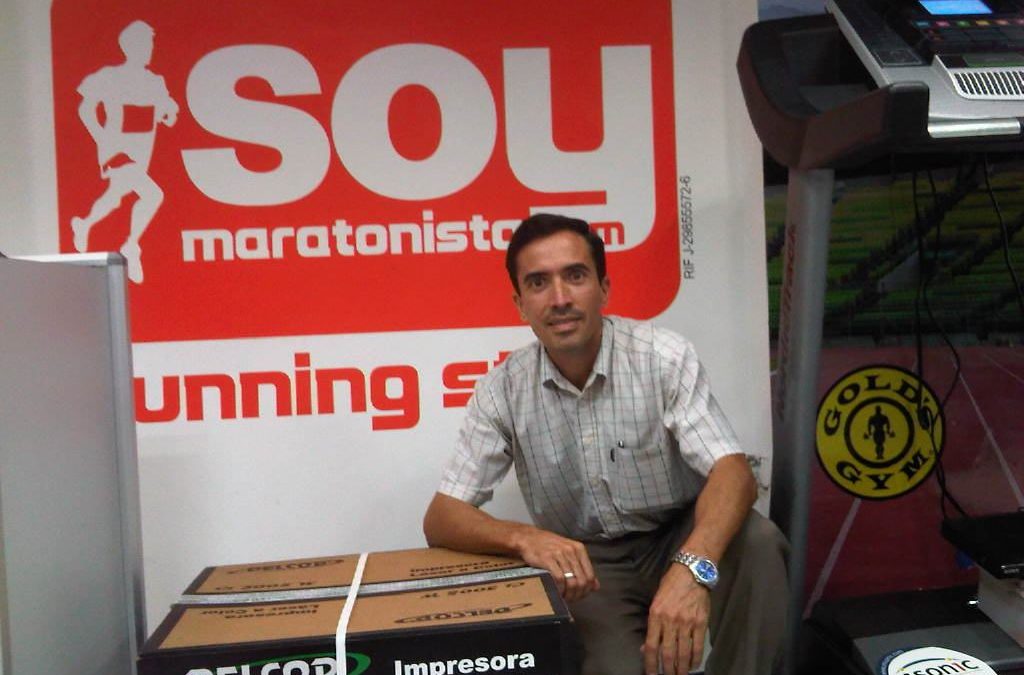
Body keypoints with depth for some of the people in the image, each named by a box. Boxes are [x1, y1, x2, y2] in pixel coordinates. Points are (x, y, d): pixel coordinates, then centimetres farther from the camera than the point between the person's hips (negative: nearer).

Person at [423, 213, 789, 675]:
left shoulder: (663, 356, -16)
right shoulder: (501, 390, -11)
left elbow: (733, 473, -25)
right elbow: (441, 519, -12)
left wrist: (693, 566, -46)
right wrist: (523, 537, -34)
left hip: (677, 539, 1)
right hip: (585, 563, 0)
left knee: (757, 542, -30)